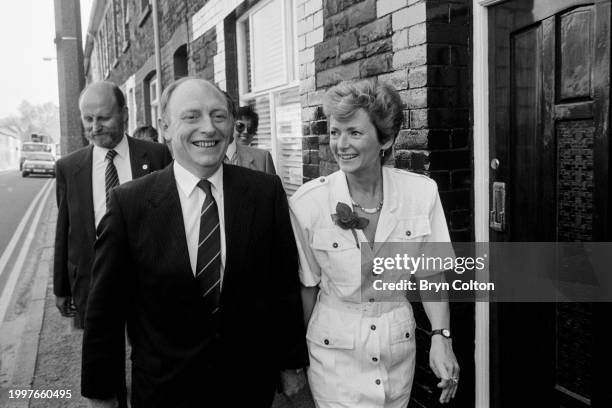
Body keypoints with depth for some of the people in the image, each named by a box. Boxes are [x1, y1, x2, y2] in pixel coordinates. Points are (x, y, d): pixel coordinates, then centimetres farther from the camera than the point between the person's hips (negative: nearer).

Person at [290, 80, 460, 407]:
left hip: (399, 348, 3)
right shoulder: (307, 202, -16)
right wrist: (300, 356, 0)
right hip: (335, 353, -2)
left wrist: (441, 337, -10)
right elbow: (306, 285, -5)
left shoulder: (422, 192, -12)